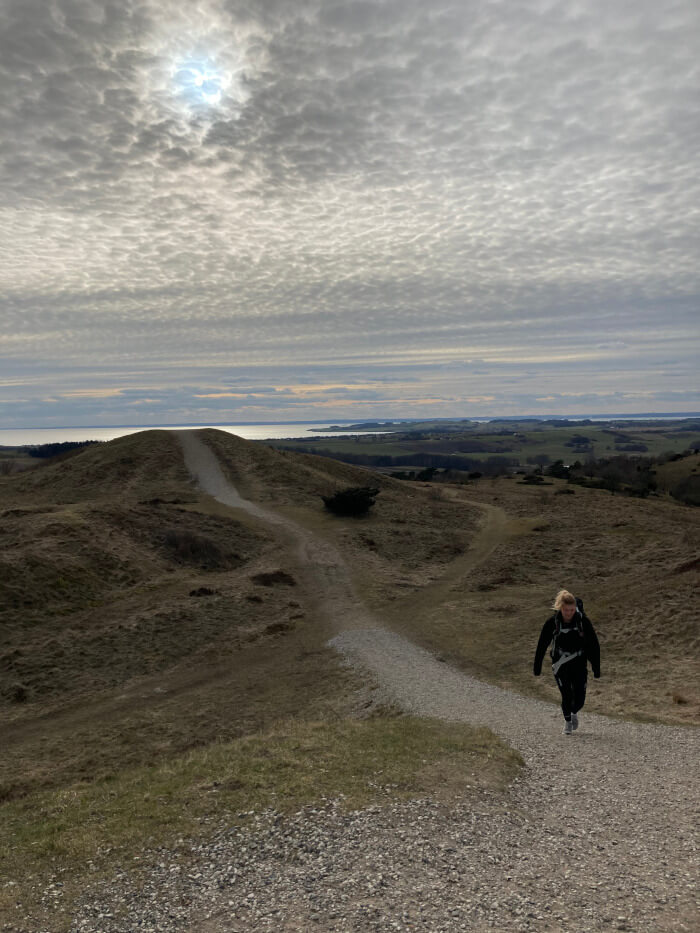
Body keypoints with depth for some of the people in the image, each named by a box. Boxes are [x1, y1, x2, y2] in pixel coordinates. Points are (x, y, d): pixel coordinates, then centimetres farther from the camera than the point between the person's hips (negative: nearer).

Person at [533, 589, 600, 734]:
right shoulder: (552, 623, -12)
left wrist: (596, 668, -3)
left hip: (579, 664, 1)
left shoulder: (583, 621, -12)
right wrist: (537, 667, 2)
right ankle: (567, 720, 22)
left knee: (580, 697, -1)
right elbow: (542, 645, -2)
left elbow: (594, 645, -3)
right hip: (560, 664, -1)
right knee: (567, 695, -7)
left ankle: (574, 712, 35)